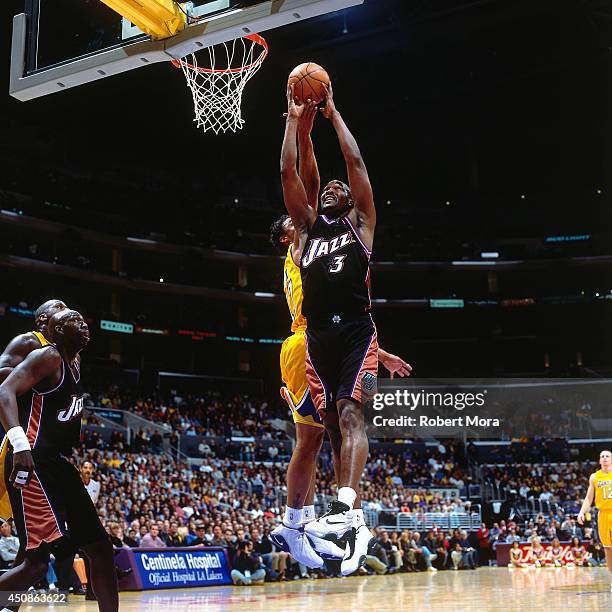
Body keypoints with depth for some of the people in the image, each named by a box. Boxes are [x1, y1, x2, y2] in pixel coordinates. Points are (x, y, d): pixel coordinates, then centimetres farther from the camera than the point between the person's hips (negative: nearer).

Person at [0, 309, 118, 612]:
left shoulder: (74, 364, 19)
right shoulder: (48, 357, -7)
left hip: (57, 464, 10)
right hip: (33, 465, -10)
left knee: (100, 547, 9)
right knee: (38, 561, -18)